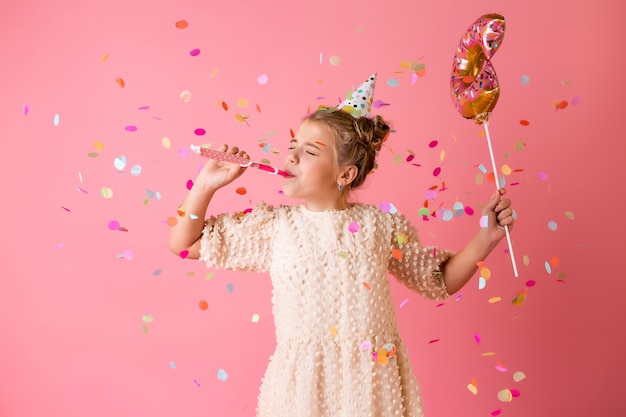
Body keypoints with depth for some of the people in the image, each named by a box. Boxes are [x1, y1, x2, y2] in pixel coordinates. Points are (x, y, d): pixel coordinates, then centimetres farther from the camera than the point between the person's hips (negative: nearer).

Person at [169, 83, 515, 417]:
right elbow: (183, 244, 4)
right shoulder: (273, 225, -2)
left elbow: (440, 282, 8)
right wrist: (206, 185, -7)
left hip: (375, 381, 0)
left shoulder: (382, 224, -2)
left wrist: (484, 239, -5)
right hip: (302, 382, 0)